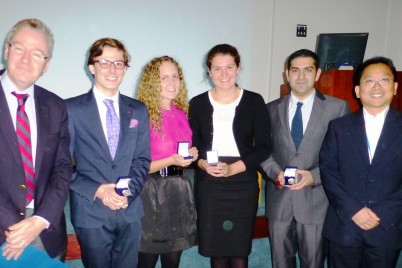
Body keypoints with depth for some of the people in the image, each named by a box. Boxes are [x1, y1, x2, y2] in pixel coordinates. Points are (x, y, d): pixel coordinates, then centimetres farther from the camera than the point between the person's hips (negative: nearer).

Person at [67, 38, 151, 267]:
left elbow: (142, 159, 5)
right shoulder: (72, 109, -4)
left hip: (130, 210, 3)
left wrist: (128, 192, -10)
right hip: (90, 211, -2)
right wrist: (97, 190, -16)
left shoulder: (138, 110, 6)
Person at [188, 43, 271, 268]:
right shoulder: (198, 103, 5)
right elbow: (192, 146, 7)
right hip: (209, 186, 2)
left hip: (243, 185, -1)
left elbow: (264, 147, -3)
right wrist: (203, 164, -14)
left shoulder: (254, 101, 0)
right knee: (216, 249, 9)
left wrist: (233, 168, -16)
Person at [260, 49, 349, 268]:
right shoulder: (271, 109, 6)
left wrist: (314, 176, -16)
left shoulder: (337, 108, -1)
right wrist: (276, 173, -12)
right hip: (278, 199, 2)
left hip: (316, 199, -2)